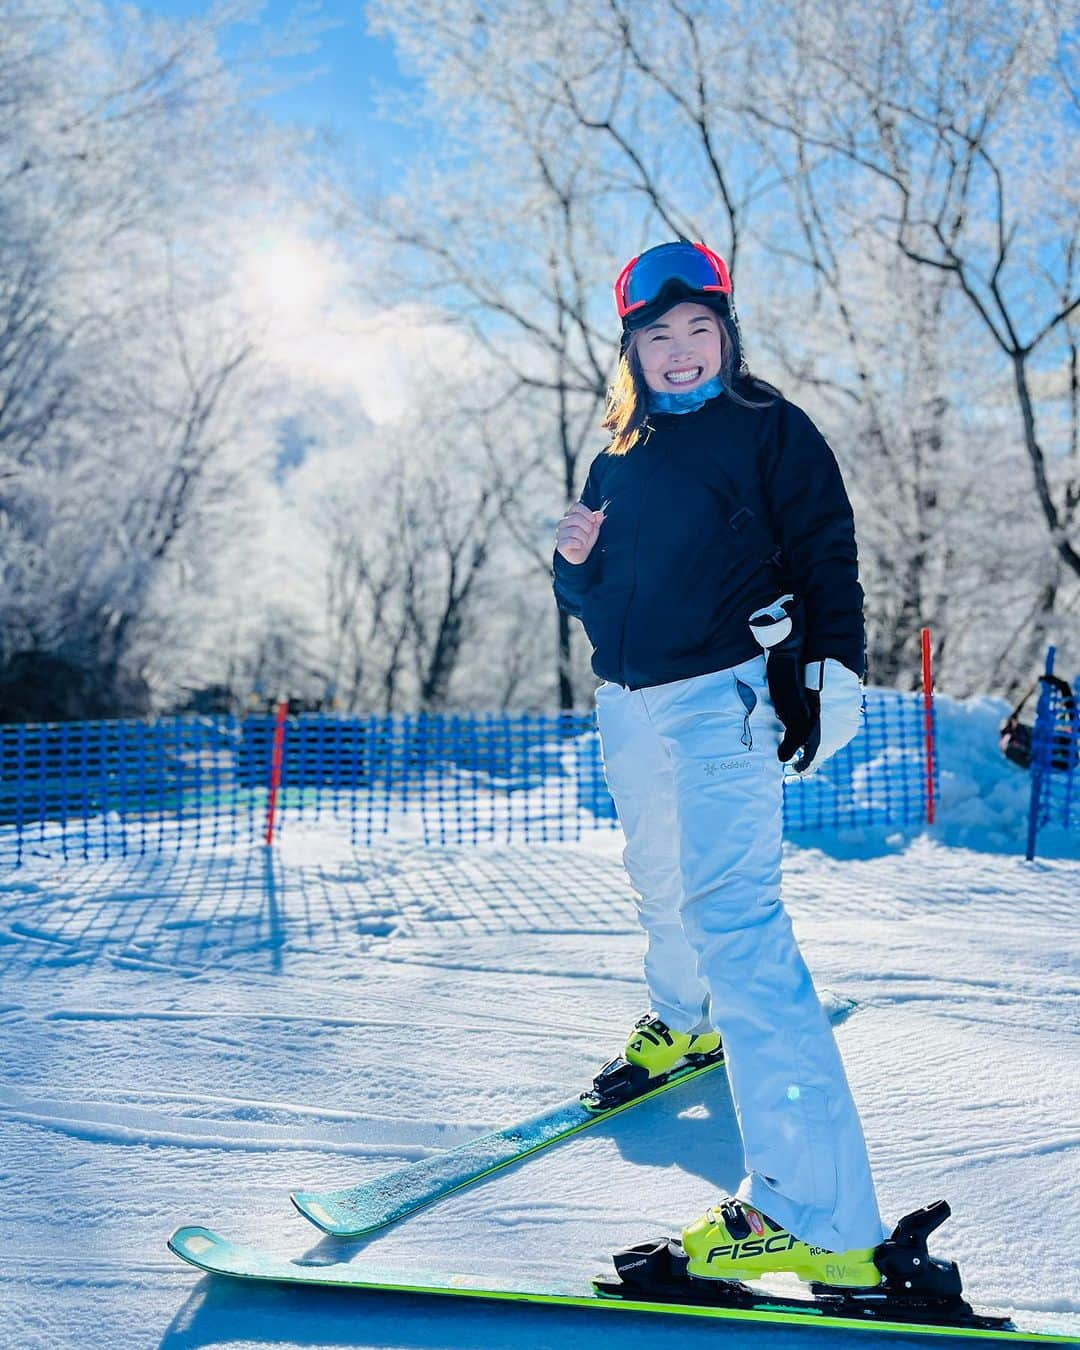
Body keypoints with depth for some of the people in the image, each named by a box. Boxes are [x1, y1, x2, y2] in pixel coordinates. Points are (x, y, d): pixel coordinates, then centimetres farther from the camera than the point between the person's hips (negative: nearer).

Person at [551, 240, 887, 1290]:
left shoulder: (770, 430, 2)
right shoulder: (618, 461, 17)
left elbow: (824, 554, -4)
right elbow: (589, 598, 21)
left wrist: (830, 670, -16)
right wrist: (575, 561, -2)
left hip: (720, 699, -7)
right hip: (628, 709, 7)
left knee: (733, 917, -18)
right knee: (663, 889, 21)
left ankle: (818, 1215, -21)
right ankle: (683, 1019, 54)